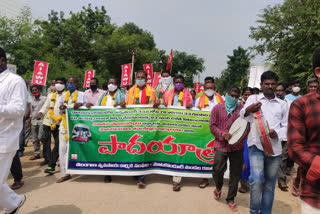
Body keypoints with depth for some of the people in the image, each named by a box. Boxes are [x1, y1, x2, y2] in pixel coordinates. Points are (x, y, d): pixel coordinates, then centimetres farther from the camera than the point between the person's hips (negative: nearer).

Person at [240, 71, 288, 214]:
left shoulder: (282, 104, 16)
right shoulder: (253, 98, 7)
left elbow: (286, 125, 15)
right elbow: (242, 116, -9)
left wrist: (278, 133, -8)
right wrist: (247, 110, -34)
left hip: (275, 148, 3)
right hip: (256, 145, -3)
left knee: (269, 185, 8)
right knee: (257, 180, -17)